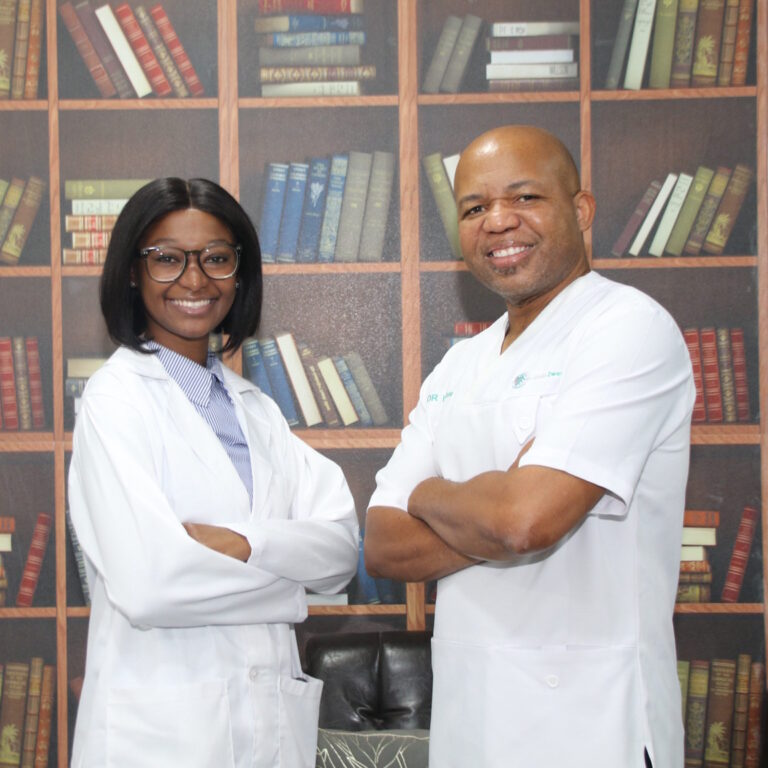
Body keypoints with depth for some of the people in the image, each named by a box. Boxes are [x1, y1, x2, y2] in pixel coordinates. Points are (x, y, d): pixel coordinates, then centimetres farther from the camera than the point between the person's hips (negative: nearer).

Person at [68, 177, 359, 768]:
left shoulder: (254, 407, 10)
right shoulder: (116, 398, -10)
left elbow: (341, 550, -2)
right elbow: (146, 585, -21)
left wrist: (243, 545, -19)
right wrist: (284, 578, -7)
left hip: (276, 719, 6)